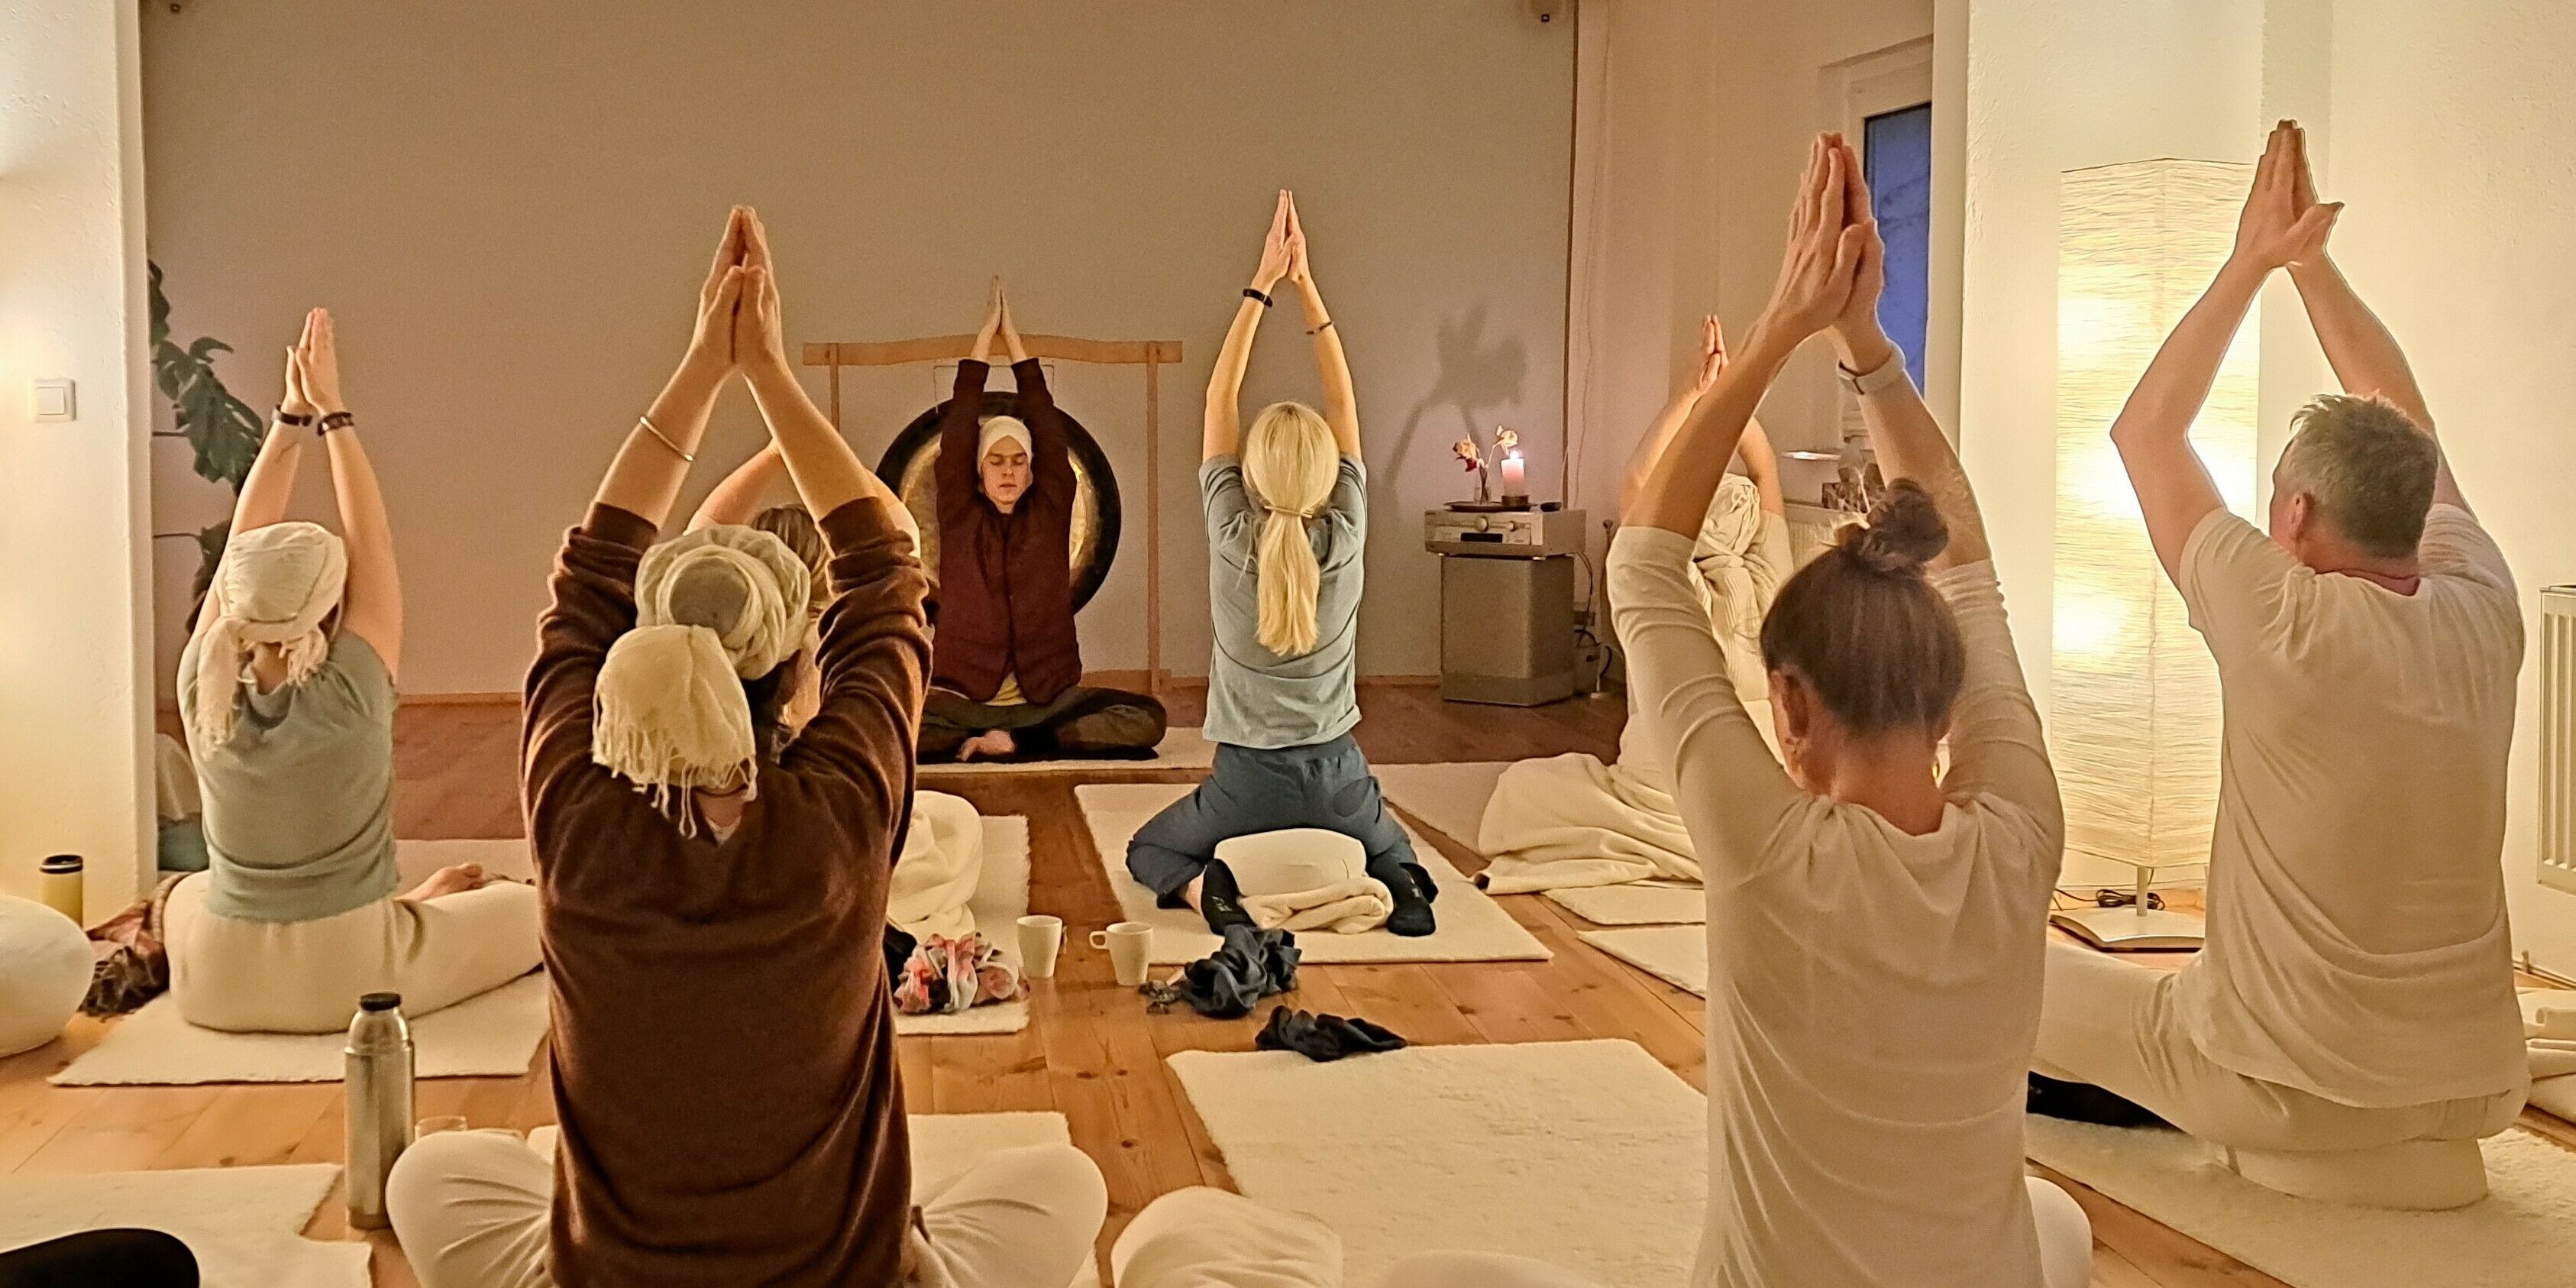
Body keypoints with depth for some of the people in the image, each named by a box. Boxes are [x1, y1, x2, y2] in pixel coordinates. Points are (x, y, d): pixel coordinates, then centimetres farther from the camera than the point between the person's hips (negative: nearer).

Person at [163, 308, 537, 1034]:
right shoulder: (351, 695, -19)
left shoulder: (204, 691, -10)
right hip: (348, 981, -4)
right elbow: (372, 542, -8)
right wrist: (331, 412, -1)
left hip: (216, 987, 4)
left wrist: (292, 416, 1)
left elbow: (244, 542, 0)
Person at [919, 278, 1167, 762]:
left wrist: (1013, 336, 3)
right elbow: (958, 430, -1)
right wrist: (985, 333, 1)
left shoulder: (1049, 514, 6)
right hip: (966, 696, -1)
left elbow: (1050, 428, 1)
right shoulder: (961, 517, 5)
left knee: (1147, 717, -23)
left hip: (1047, 697, 1)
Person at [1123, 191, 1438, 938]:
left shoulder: (1232, 538, -14)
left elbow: (1220, 399, -6)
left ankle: (1205, 889, -9)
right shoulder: (1345, 537, -11)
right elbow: (1343, 401, -3)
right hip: (1337, 778, 2)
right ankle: (1392, 888, -4)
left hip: (1249, 780, -2)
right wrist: (1305, 284, -1)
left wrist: (1262, 285, -3)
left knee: (1149, 851, 24)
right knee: (1392, 853, 32)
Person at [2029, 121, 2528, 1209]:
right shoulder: (2484, 618, -7)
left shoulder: (2284, 626, -20)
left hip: (2282, 1087, -5)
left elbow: (2144, 431, -7)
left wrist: (2253, 262, 0)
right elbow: (2405, 425, 9)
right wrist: (2310, 261, 12)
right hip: (2475, 1086, 6)